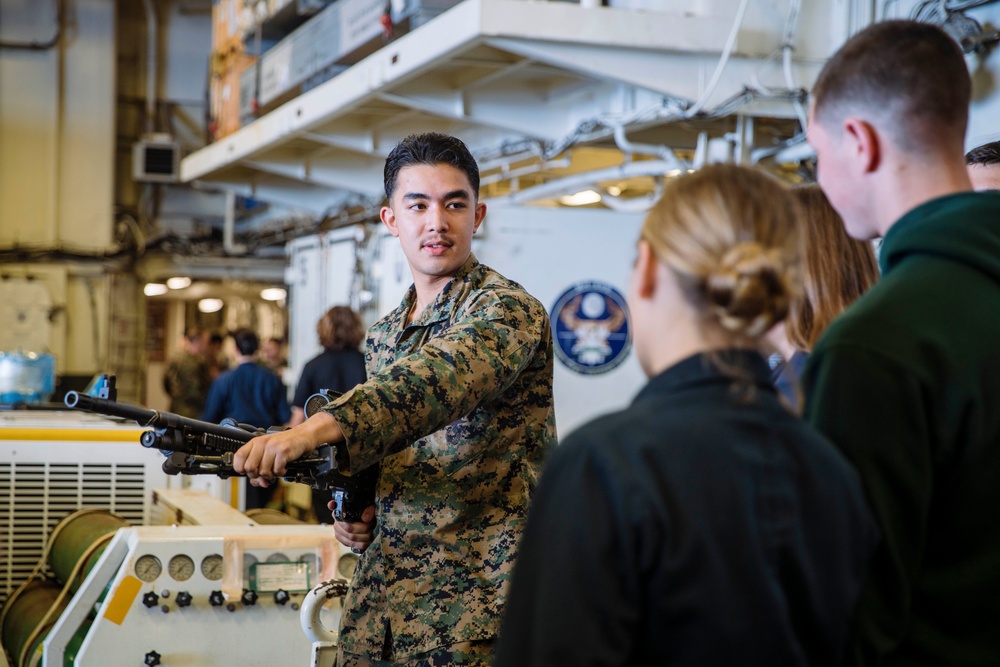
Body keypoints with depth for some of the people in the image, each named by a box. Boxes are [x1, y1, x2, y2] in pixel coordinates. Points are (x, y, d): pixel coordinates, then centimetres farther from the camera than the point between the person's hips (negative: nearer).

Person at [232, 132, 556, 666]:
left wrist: (318, 427, -47)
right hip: (379, 600, 7)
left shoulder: (507, 311, -12)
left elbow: (435, 383, -32)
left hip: (472, 603, -7)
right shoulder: (382, 337, 13)